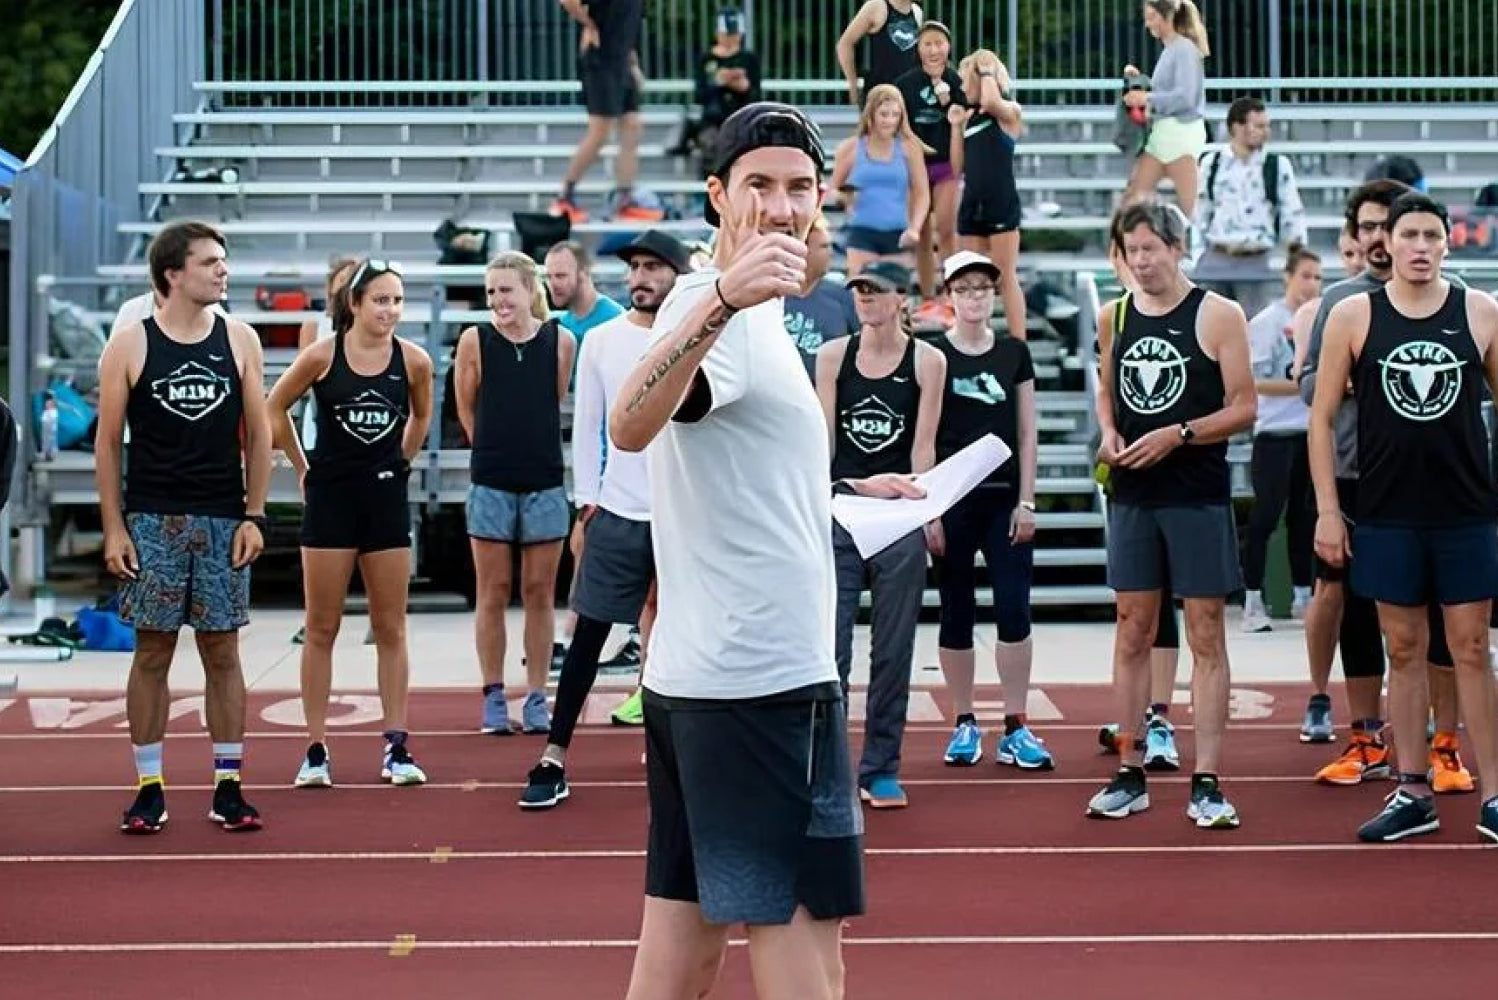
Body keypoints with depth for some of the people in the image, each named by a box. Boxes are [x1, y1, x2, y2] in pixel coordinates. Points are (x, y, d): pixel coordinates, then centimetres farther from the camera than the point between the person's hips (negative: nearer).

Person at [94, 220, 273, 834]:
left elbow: (258, 433, 7)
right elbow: (108, 441, 1)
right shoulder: (129, 346, -1)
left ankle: (228, 787, 11)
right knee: (152, 651, 3)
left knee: (222, 652, 5)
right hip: (152, 522, -1)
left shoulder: (239, 341, 5)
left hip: (223, 523, 2)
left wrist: (254, 515, -1)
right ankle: (150, 789, 11)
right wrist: (113, 526, -5)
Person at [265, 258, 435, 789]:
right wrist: (303, 468, 5)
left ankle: (397, 749, 12)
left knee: (391, 629, 7)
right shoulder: (322, 355, -10)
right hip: (330, 496, -2)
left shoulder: (414, 361, -4)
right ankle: (316, 751, 10)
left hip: (387, 497, 2)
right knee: (321, 629, 4)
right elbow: (275, 410, 4)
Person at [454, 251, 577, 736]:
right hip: (491, 484, -1)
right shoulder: (475, 340, -3)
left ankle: (536, 697, 14)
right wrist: (495, 449, 10)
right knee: (493, 593, 6)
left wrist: (534, 446, 9)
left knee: (540, 592, 7)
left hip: (545, 483, 1)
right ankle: (494, 697, 13)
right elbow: (466, 408, 8)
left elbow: (558, 404, 9)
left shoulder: (560, 340, -2)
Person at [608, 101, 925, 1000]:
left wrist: (846, 488, 36)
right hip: (764, 682, -10)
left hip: (701, 680, 10)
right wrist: (722, 300, -49)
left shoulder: (750, 310, 17)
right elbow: (630, 427, -35)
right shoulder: (712, 304, -13)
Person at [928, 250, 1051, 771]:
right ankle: (964, 725, 14)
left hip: (1005, 499, 2)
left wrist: (1026, 501, 1)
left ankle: (1016, 728, 2)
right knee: (957, 612, 5)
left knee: (1015, 611, -4)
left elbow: (1027, 433, 8)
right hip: (952, 500, -2)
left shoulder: (1015, 353, 8)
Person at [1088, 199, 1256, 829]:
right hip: (1132, 495, 4)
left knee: (1205, 637, -1)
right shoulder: (1114, 316, 10)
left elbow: (1245, 407, -5)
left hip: (1199, 497, -4)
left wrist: (1178, 434, -16)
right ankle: (1130, 776, 14)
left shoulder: (1218, 315, -4)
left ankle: (1206, 784, 2)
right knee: (1132, 634, 7)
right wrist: (1109, 434, 2)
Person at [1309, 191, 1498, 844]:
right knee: (1404, 651, 7)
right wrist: (1327, 511, -2)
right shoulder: (1352, 316, 0)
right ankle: (1412, 795, 15)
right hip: (1387, 516, 0)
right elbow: (1323, 416, 3)